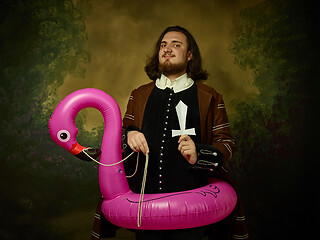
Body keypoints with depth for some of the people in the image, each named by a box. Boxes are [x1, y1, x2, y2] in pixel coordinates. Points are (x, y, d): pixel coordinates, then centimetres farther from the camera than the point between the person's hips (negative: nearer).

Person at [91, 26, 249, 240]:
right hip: (143, 197, 3)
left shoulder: (209, 97, 3)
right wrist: (129, 135, -5)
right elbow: (124, 129, 19)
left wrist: (198, 154, -18)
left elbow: (226, 143, 1)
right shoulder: (139, 95, 13)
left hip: (189, 202, -2)